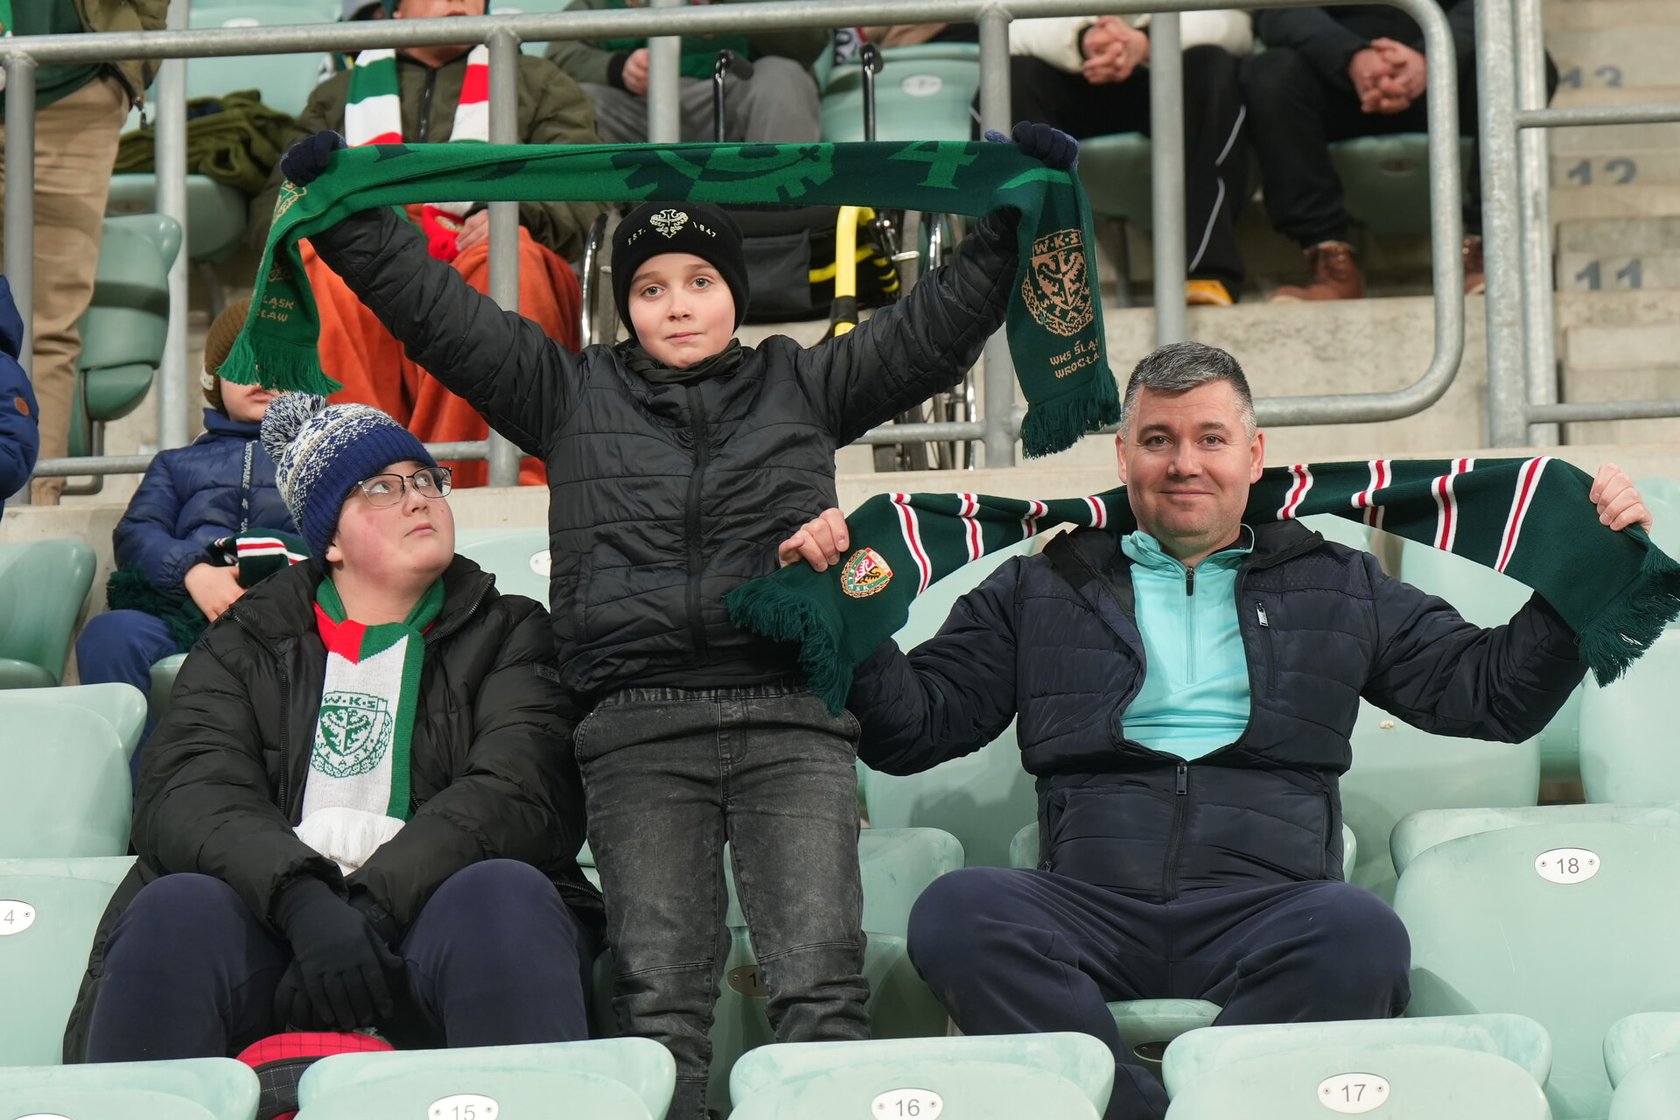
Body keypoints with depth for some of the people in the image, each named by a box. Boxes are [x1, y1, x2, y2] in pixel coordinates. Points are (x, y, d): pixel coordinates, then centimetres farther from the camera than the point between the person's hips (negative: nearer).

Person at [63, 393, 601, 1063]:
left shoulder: (505, 633, 18)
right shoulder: (247, 643, 19)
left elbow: (518, 792, -1)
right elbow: (186, 794, 0)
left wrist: (377, 902, -20)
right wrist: (305, 903, -22)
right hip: (272, 920, 1)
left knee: (501, 896, -34)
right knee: (176, 911, -31)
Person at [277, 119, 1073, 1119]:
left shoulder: (803, 386, 19)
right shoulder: (571, 394, 19)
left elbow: (936, 326, 16)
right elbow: (436, 309, 15)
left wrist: (1017, 217, 7)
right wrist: (343, 211, 7)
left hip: (792, 723, 0)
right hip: (638, 728, 0)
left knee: (821, 985, -11)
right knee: (659, 995, -7)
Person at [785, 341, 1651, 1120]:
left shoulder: (1338, 588, 26)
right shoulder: (1042, 590, 25)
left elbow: (1494, 692, 23)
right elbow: (909, 726, 21)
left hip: (1265, 909, 0)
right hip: (1090, 911, 1)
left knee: (1358, 933, -36)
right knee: (958, 913, -32)